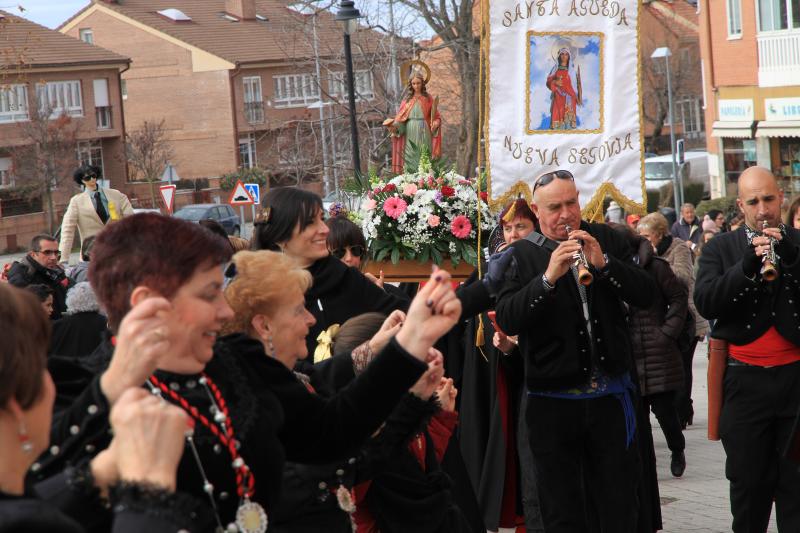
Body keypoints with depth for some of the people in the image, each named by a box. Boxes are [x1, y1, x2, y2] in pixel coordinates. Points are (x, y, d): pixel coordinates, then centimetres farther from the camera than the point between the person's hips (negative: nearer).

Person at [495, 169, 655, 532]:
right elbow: (506, 321, -15)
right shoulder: (522, 255, -3)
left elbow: (646, 295, -3)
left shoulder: (606, 240, 5)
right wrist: (548, 277, -26)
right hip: (553, 403, -2)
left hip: (611, 397, 2)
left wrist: (603, 264, -17)